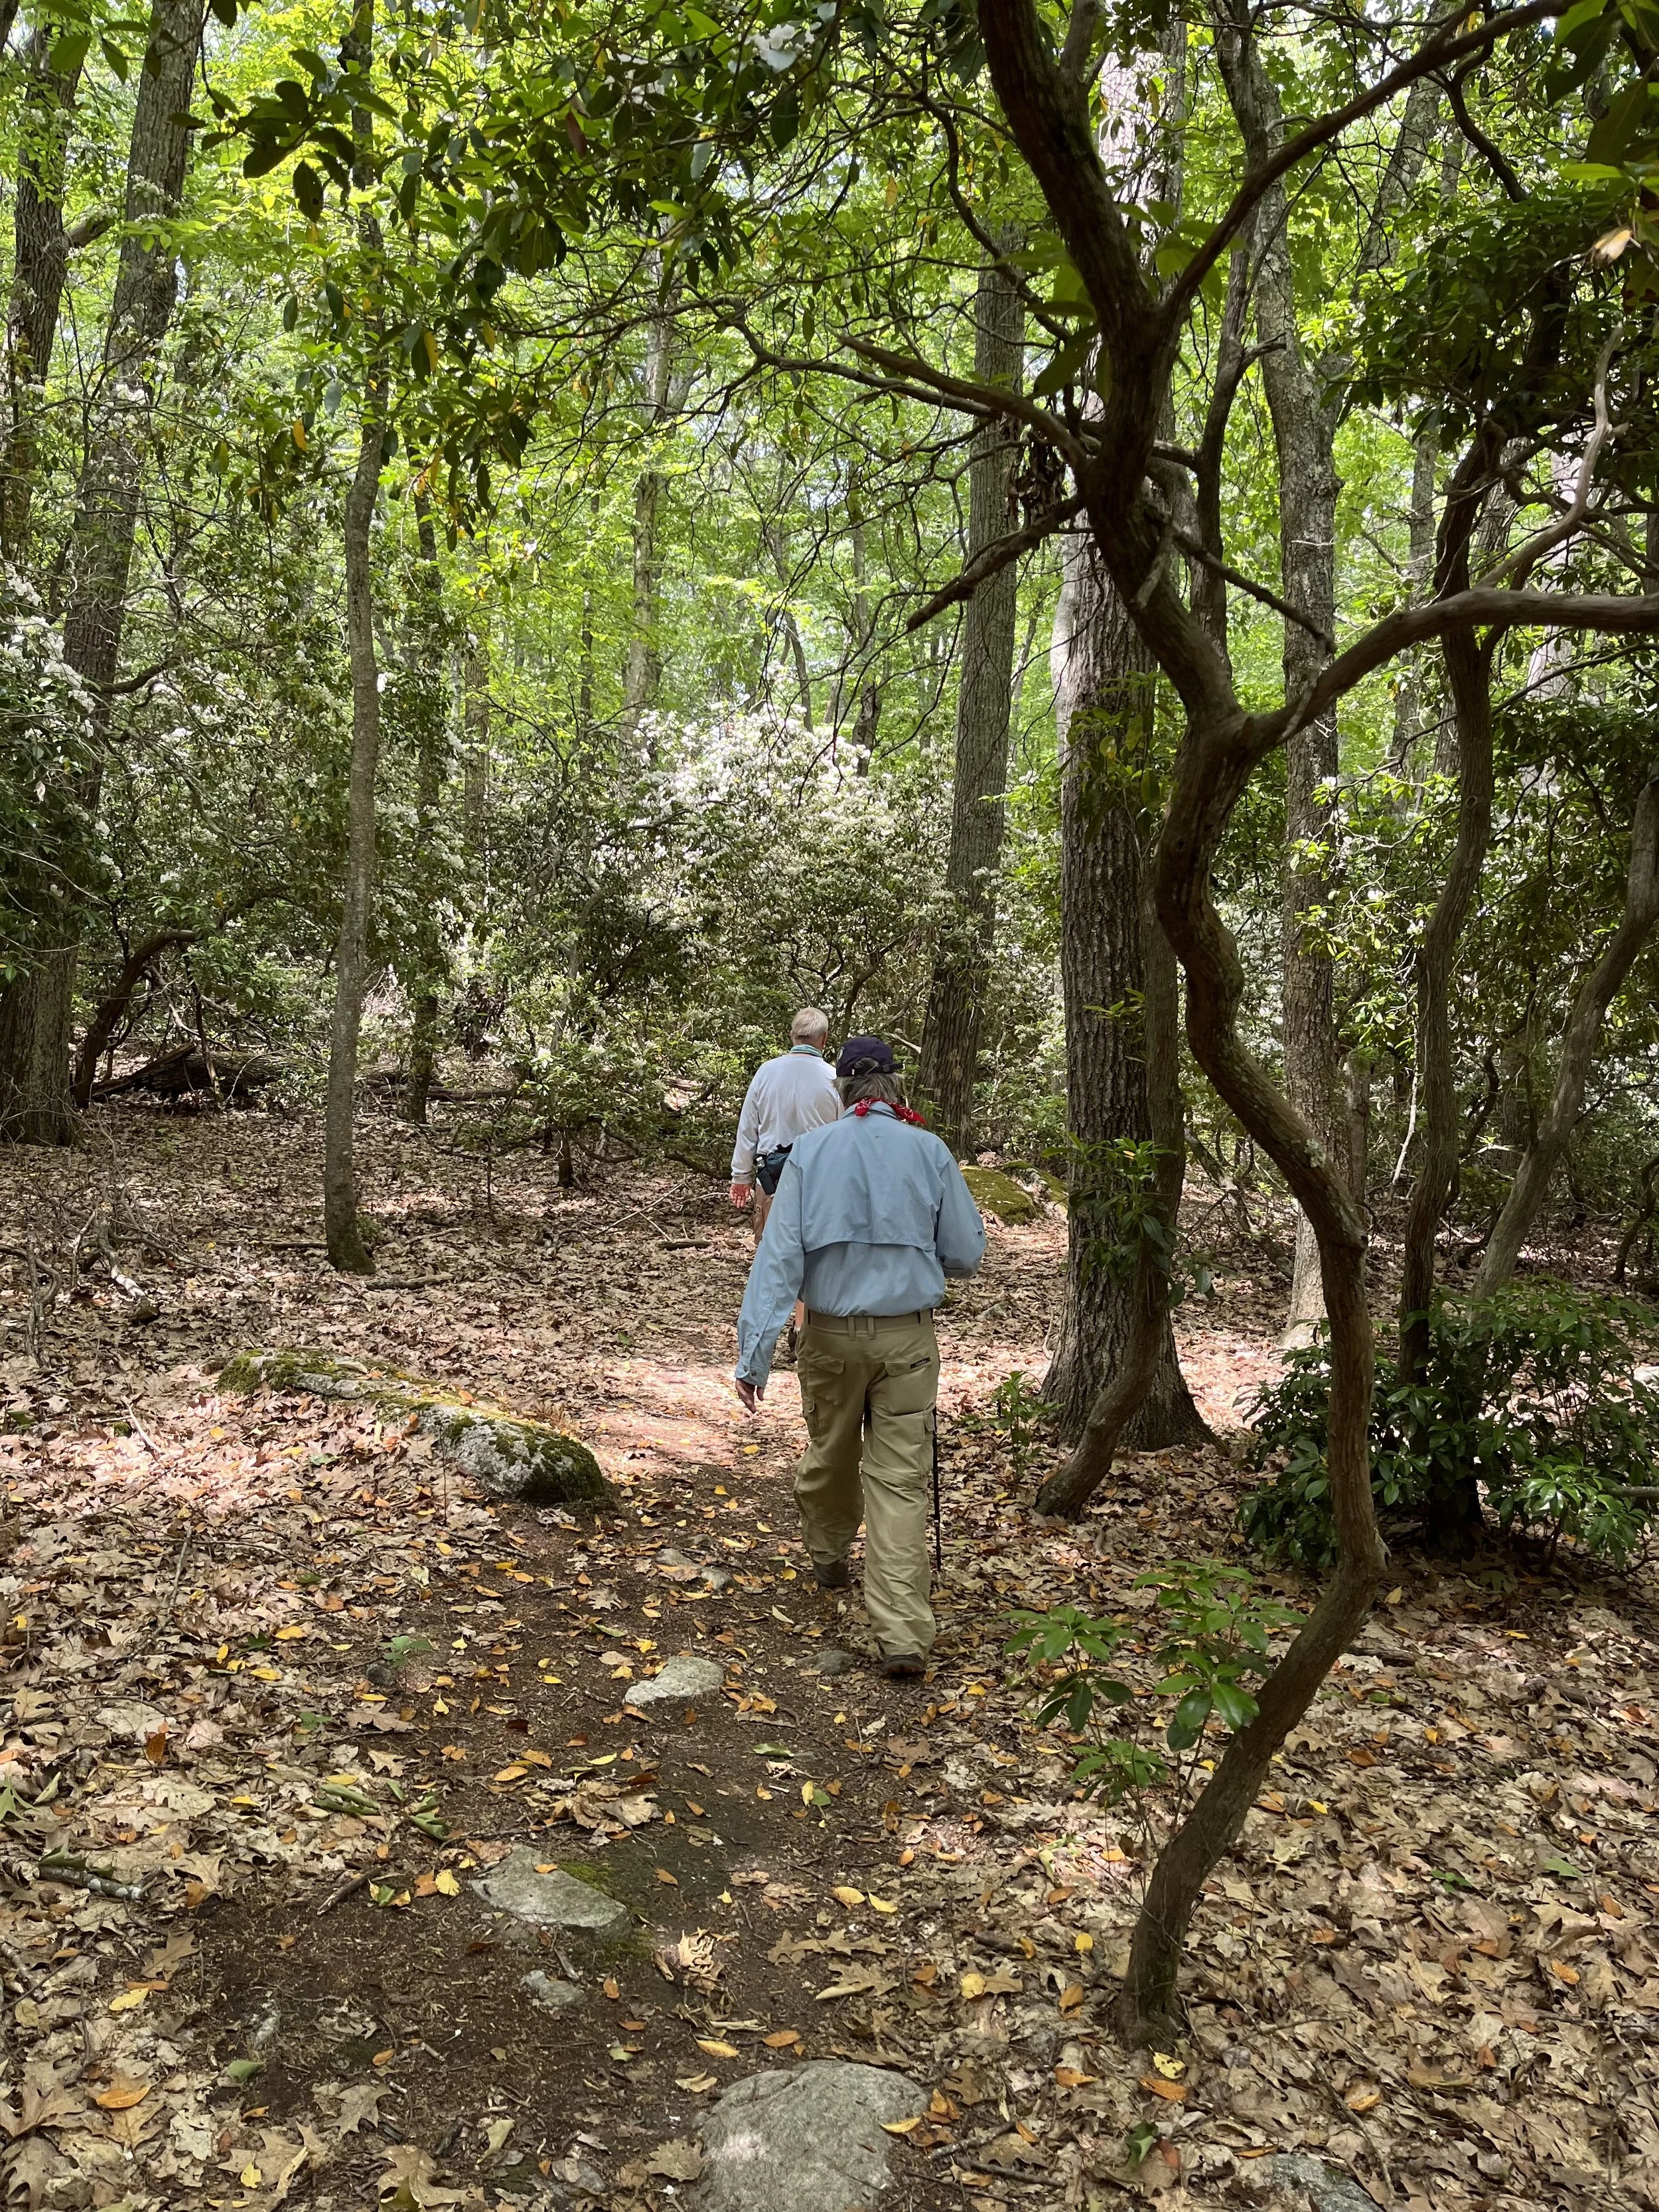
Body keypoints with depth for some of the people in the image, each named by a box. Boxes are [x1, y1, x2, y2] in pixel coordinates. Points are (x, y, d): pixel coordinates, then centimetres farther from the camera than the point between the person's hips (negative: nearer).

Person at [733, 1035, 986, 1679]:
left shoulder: (810, 1151, -6)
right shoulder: (929, 1152, -6)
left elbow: (779, 1254, -10)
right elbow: (967, 1253, 1)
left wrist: (755, 1352, -10)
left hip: (831, 1335, 1)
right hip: (907, 1339, -1)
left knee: (830, 1453, 23)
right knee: (900, 1479, 2)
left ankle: (828, 1554, 47)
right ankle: (902, 1635, -3)